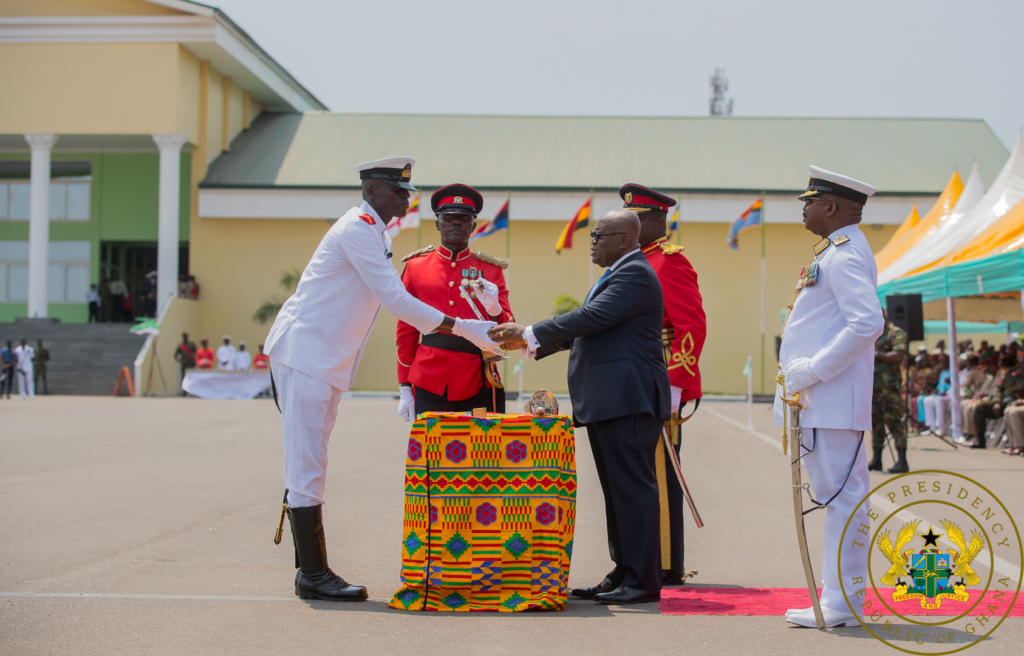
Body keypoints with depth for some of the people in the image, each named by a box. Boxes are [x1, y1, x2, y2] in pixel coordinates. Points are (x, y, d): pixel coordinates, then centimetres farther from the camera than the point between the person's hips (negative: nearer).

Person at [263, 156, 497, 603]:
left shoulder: (375, 235, 17)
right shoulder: (357, 230, -15)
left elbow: (397, 302, 20)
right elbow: (397, 302, -20)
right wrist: (462, 328, -18)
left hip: (326, 364, 10)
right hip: (303, 356, -10)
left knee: (307, 467, 12)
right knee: (307, 466, -7)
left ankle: (311, 571, 17)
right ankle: (313, 575, -4)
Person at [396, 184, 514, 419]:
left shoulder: (491, 269, 7)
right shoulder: (416, 267, 7)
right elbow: (406, 331, 10)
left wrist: (493, 309, -19)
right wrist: (404, 388, 6)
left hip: (477, 387, 1)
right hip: (430, 388, 0)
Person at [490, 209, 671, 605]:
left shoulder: (635, 275, -12)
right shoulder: (618, 273, 22)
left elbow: (591, 318, -20)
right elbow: (584, 329, 23)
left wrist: (530, 333, -14)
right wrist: (529, 343, 14)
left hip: (628, 401, -11)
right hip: (606, 402, 11)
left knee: (633, 488, -8)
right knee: (617, 490, 12)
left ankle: (643, 580, -4)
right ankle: (623, 575, 18)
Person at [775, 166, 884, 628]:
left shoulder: (844, 256, -13)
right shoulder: (837, 252, 20)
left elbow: (868, 323, -25)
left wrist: (814, 369, -22)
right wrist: (805, 370, 18)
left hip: (832, 400, -11)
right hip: (820, 400, 11)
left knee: (841, 496, -7)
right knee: (839, 497, 12)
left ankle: (841, 605, -4)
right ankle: (839, 599, 18)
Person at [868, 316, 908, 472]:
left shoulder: (896, 333, -4)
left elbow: (898, 356, -16)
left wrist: (876, 354, -15)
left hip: (889, 385, -7)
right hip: (871, 385, 7)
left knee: (893, 421, -10)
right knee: (875, 421, 8)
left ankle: (902, 461, -9)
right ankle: (876, 459, 13)